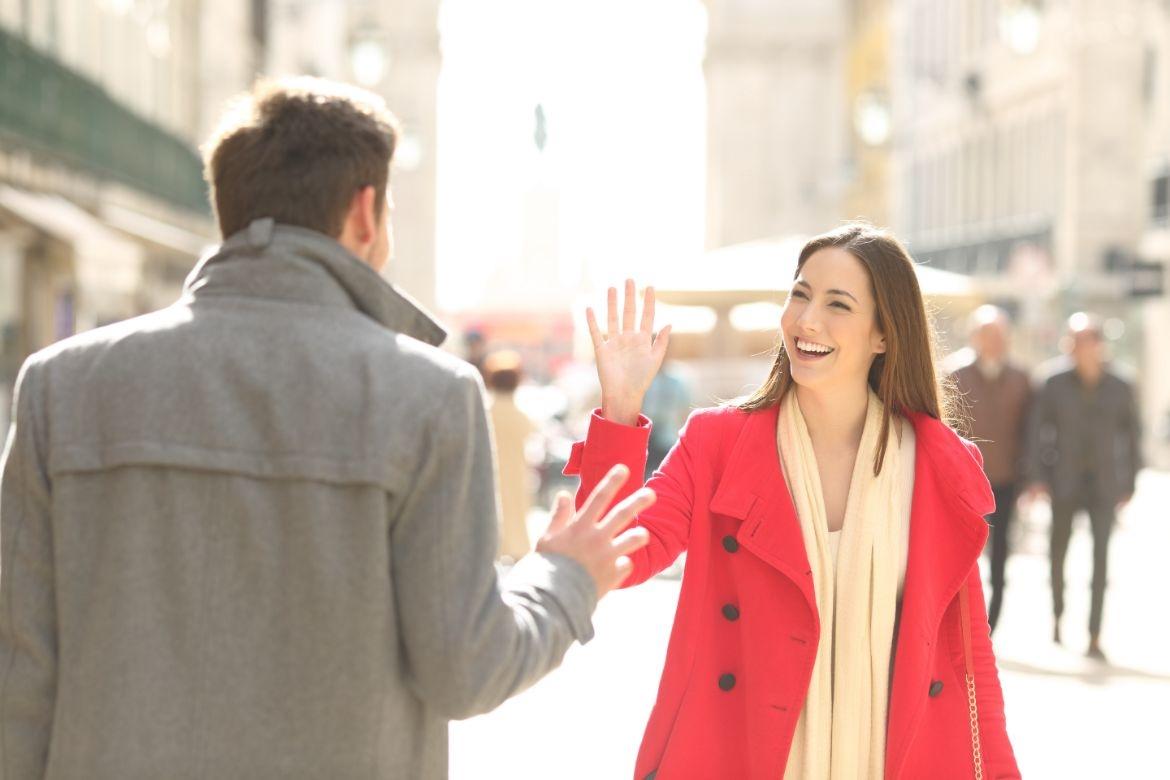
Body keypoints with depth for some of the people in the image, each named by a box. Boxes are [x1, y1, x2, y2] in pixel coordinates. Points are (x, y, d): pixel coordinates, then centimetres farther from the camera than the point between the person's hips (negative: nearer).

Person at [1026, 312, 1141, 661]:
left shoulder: (1120, 388, 2)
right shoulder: (1055, 384, 0)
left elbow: (1132, 436, 9)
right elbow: (1038, 430, 1)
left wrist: (1129, 484, 6)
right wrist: (1038, 476, -6)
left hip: (1104, 485, 0)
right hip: (1065, 483, 0)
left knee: (1101, 558, -9)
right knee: (1058, 551, 7)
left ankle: (1095, 637, -8)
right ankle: (1057, 615, 34)